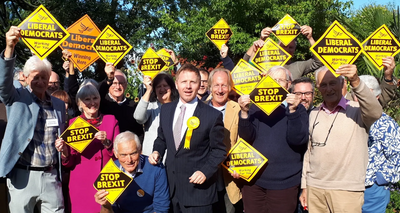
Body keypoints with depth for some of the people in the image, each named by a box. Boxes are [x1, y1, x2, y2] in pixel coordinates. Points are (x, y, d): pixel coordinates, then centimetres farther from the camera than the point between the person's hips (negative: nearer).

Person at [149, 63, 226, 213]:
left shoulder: (213, 115, -10)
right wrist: (157, 151, -2)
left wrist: (206, 172, -17)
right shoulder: (166, 109, 5)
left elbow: (219, 150, -6)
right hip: (171, 185, 4)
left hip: (198, 188, -4)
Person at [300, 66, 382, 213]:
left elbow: (375, 112, -26)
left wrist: (355, 82, -37)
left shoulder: (356, 110, -3)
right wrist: (304, 186, 14)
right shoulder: (314, 114, 10)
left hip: (347, 190, -4)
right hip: (314, 188, 4)